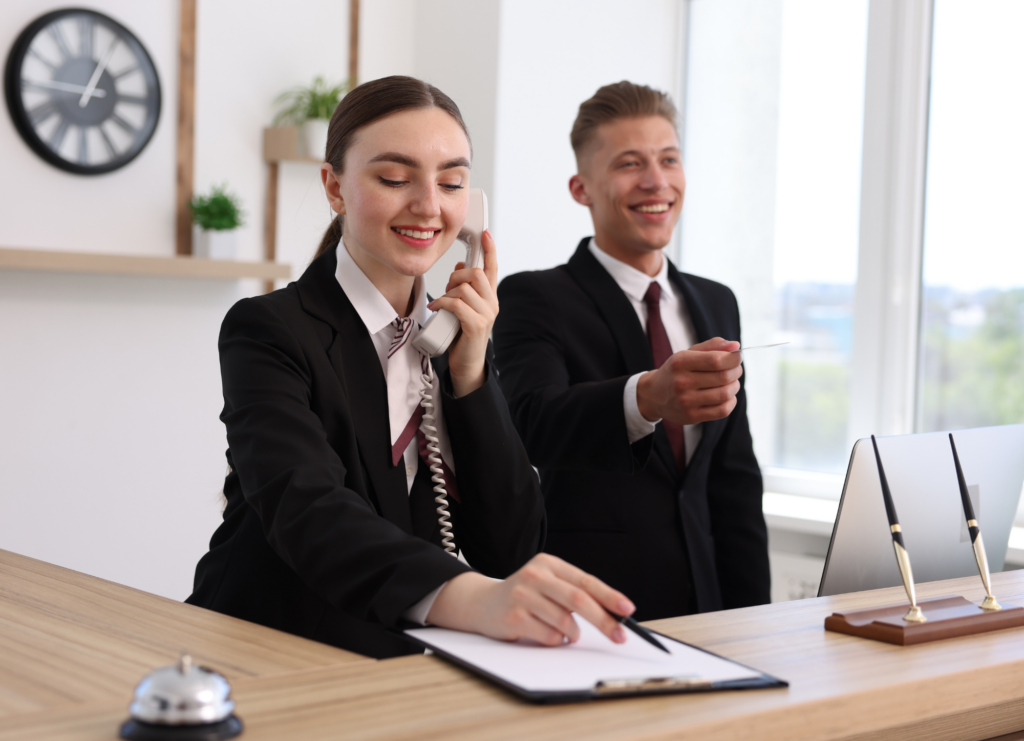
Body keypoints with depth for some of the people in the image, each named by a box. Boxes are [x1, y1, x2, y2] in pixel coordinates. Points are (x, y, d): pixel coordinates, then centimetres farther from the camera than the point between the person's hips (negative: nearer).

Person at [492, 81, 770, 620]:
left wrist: (750, 616, 9)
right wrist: (646, 397, -42)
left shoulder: (716, 304, 16)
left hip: (702, 609, 5)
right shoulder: (531, 299, -3)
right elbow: (532, 424, -23)